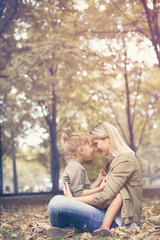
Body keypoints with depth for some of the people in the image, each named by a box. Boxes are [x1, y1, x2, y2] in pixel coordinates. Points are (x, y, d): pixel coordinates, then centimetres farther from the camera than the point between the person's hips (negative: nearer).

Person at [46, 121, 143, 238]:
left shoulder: (126, 159, -12)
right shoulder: (115, 160, 20)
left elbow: (104, 198, -19)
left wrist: (73, 199, -10)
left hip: (117, 221, -11)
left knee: (57, 203, -23)